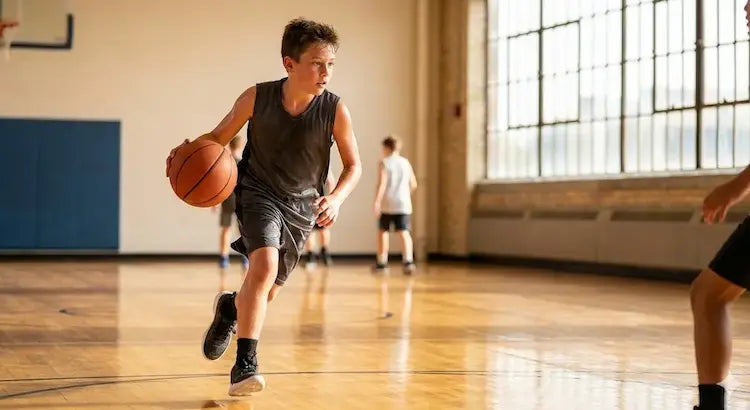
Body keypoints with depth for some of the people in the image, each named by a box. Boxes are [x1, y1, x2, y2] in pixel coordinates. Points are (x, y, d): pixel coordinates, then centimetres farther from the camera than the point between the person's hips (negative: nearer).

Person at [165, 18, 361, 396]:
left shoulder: (335, 110, -17)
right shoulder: (257, 98, -17)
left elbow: (353, 165, -5)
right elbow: (219, 136, -4)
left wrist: (336, 198, -23)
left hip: (301, 205, 3)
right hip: (258, 193, -2)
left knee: (268, 292, 11)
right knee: (264, 265, -28)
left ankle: (230, 307, 48)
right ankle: (244, 363, -24)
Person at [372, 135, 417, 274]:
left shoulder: (384, 163, -3)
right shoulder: (405, 162, 9)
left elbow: (382, 183, -15)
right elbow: (413, 184, 12)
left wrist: (377, 201, -18)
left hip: (387, 204, -3)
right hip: (403, 204, 3)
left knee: (382, 231, 13)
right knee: (404, 232, -4)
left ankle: (382, 261, 18)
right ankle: (408, 260, -23)